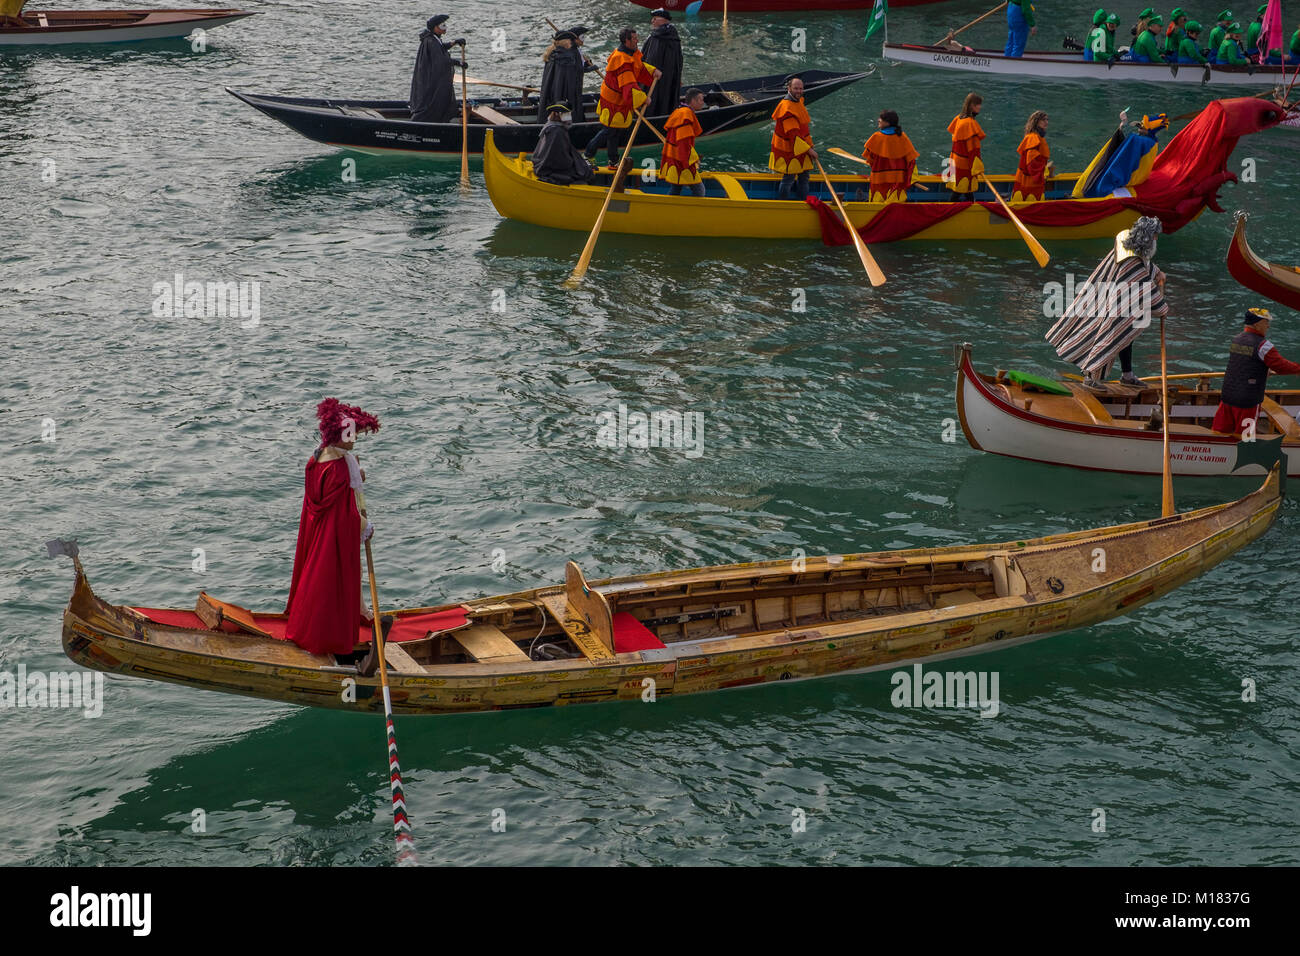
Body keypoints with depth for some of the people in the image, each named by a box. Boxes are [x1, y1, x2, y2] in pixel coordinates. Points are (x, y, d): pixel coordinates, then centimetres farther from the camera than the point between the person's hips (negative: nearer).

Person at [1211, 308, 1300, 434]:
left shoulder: (1237, 338, 9)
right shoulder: (1262, 345, -15)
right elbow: (1281, 366, -15)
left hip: (1227, 396, 7)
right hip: (1248, 400, -7)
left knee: (1221, 431, 10)